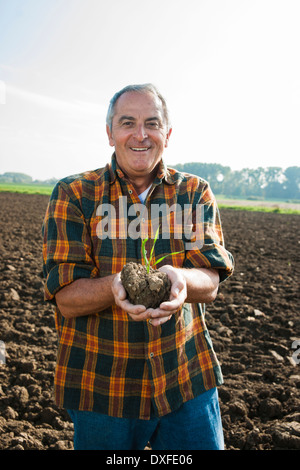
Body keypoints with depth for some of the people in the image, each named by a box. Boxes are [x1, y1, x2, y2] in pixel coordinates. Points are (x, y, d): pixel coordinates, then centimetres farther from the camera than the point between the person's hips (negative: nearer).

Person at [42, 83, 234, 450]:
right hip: (100, 385, -1)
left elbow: (210, 283, -10)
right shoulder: (72, 195, -5)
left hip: (188, 379, 2)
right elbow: (66, 299, -11)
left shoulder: (195, 193, 1)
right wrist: (115, 286, -33)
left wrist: (179, 279, -33)